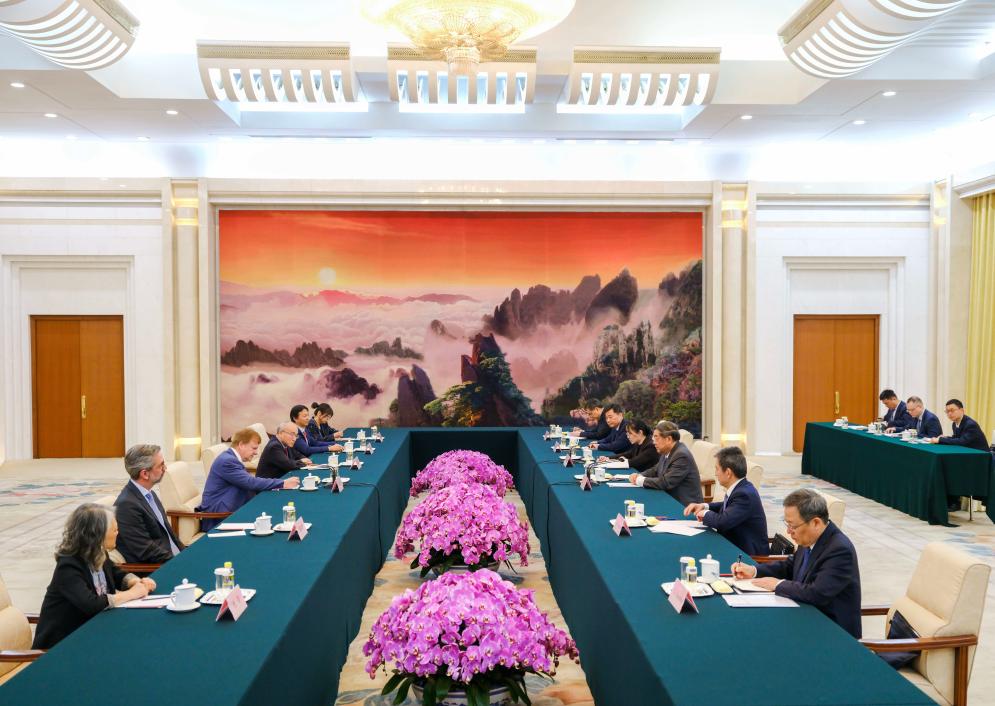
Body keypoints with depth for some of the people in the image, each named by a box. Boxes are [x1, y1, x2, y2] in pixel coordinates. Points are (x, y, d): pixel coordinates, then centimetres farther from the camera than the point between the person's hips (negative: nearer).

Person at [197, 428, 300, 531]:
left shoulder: (231, 458, 12)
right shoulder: (227, 461, -18)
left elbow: (249, 482, 9)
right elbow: (251, 482, -23)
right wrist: (283, 484, -20)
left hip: (227, 509, 9)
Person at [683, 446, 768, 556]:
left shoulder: (745, 494, -24)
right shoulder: (741, 488, 3)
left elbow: (722, 522, -32)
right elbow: (728, 507, 22)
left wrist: (706, 513, -11)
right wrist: (705, 506, 5)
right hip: (736, 546, 8)